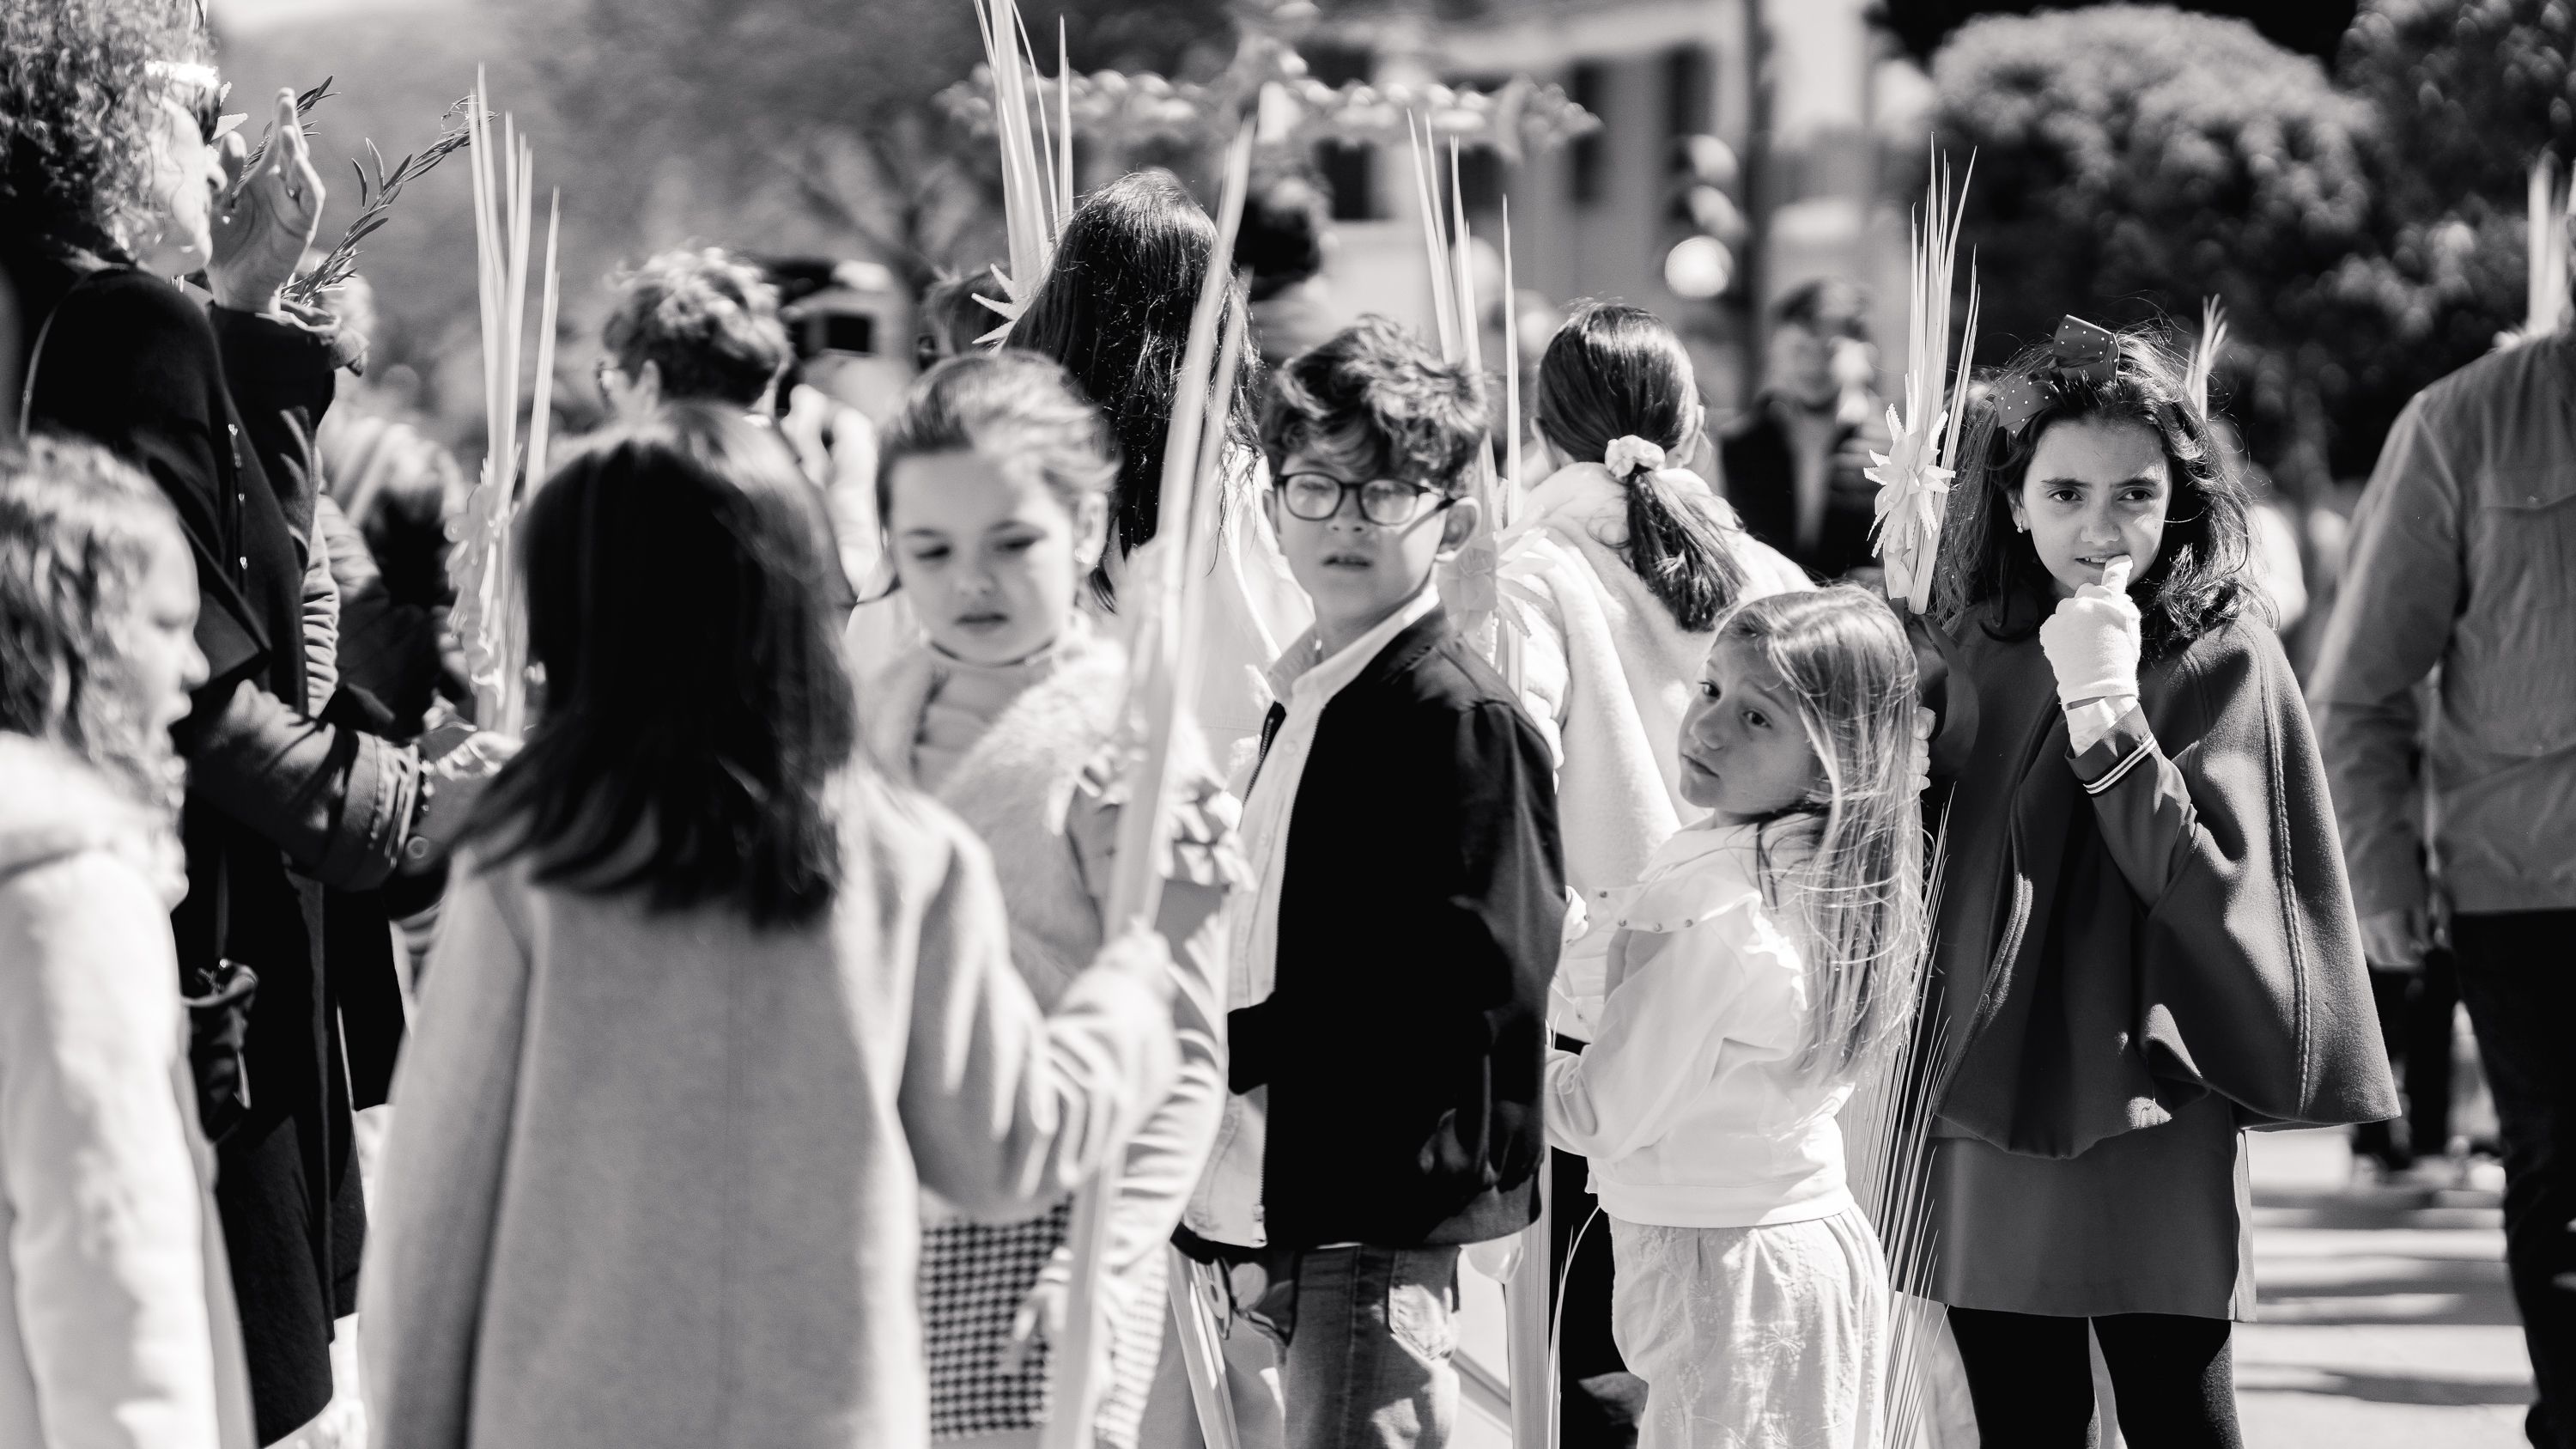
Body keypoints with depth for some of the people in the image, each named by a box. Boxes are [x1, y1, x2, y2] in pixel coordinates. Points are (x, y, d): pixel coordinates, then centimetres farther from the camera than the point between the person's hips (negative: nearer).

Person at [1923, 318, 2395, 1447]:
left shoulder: (2223, 656, -5)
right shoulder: (1973, 647, 7)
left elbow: (2210, 887, -16)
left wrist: (2107, 712, -20)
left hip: (2151, 1122, -4)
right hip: (1985, 1104, 4)